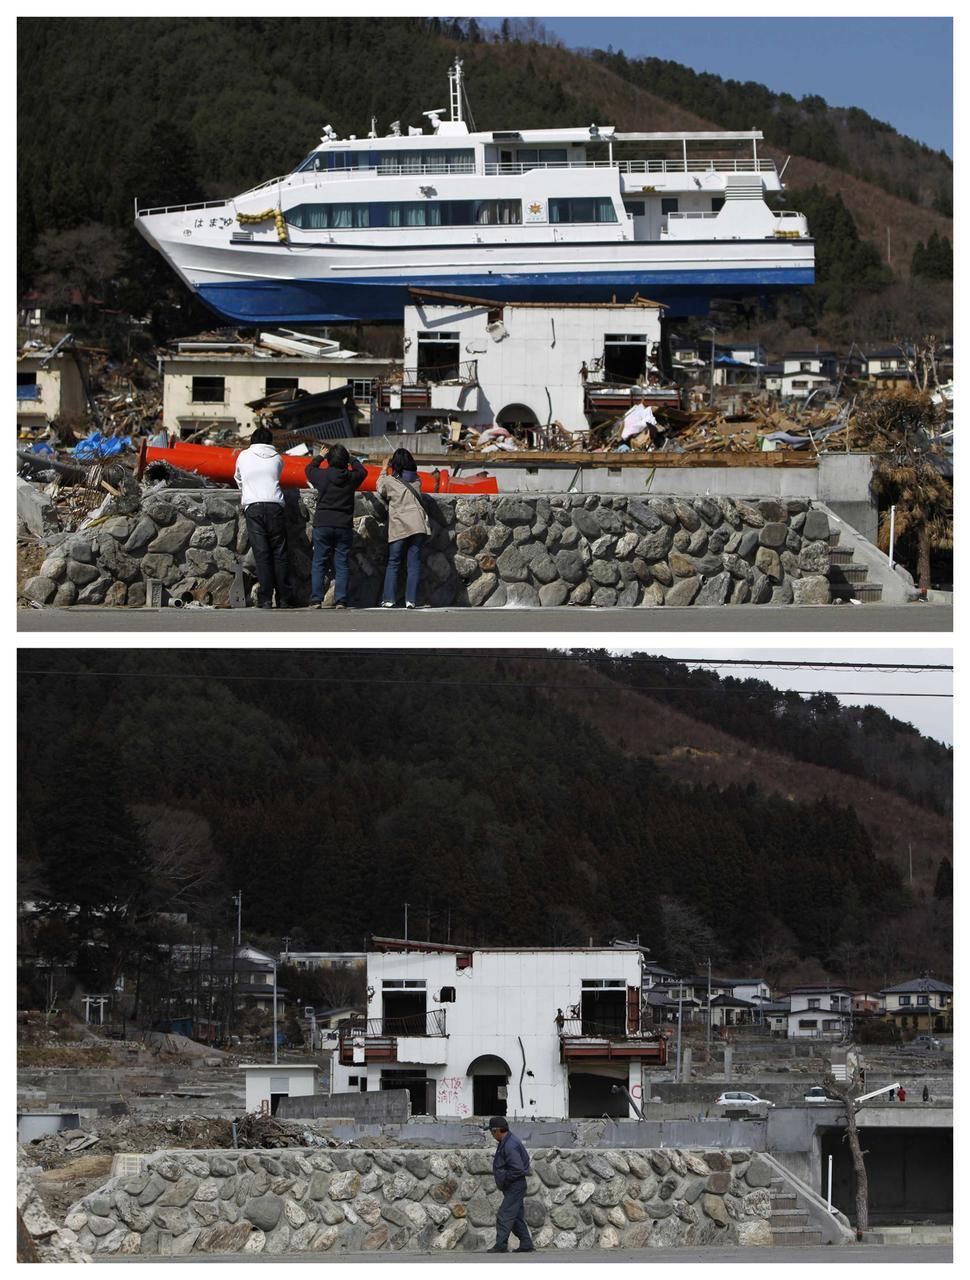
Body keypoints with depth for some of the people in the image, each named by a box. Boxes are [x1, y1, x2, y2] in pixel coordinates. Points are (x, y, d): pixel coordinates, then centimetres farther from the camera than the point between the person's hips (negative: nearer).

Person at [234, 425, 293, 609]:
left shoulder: (244, 456, 13)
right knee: (279, 554, 3)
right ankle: (284, 600, 2)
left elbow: (238, 480, 27)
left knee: (261, 554, -5)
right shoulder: (277, 458, 13)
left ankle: (266, 600, -11)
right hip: (275, 506, 1)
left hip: (253, 507, -1)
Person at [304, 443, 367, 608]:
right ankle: (340, 600, -1)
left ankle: (316, 599, -1)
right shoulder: (352, 477, -3)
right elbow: (362, 471, 21)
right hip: (344, 526, 1)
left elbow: (309, 469, 16)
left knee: (319, 564, 4)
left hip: (322, 525, -1)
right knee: (342, 565, 4)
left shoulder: (323, 475, -6)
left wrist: (319, 456, 30)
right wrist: (351, 460, 31)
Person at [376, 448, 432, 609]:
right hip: (418, 526, 2)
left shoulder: (389, 481, 0)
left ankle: (389, 599, -1)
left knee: (393, 563, 6)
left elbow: (380, 491, 20)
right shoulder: (415, 480, 10)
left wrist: (384, 471, 32)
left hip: (399, 528, -2)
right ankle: (411, 600, -5)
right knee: (414, 563, 2)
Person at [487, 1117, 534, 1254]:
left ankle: (501, 1245, -7)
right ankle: (526, 1244, 17)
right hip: (514, 1187, 11)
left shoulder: (510, 1145, -22)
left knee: (505, 1215, -9)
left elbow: (518, 1169, -27)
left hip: (515, 1185, -11)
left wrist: (504, 1180, -15)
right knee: (517, 1216, 13)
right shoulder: (506, 1142, 11)